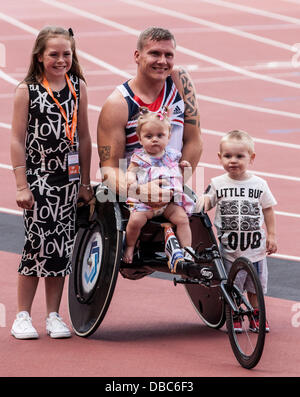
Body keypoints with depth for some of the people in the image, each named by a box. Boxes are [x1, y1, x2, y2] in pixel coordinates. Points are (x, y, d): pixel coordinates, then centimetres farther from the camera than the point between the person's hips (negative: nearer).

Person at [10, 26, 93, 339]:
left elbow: (83, 137, 10)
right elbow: (17, 140, -5)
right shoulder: (27, 90, -5)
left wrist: (85, 182, 9)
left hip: (69, 178, 3)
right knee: (37, 244, -4)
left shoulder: (77, 88, 6)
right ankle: (23, 316, 7)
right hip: (37, 178, -3)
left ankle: (53, 316, 14)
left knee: (62, 247, 5)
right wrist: (21, 185, -9)